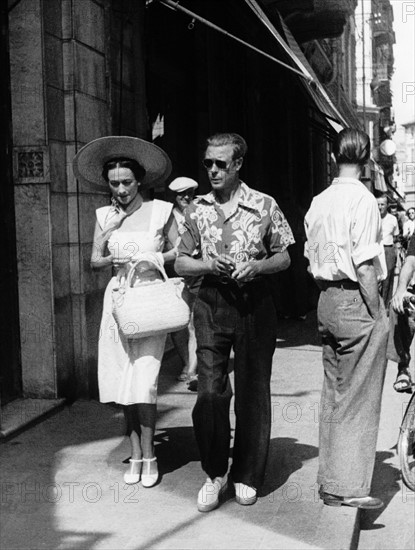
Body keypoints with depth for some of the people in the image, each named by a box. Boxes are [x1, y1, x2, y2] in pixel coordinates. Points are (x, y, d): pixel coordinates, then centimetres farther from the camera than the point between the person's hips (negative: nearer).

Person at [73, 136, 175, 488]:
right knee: (123, 383, 4)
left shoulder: (161, 211, -4)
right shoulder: (105, 215, 7)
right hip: (118, 297, 4)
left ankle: (147, 457, 5)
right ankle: (136, 455, 16)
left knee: (142, 383, -9)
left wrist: (156, 258, -14)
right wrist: (113, 259, -9)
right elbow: (94, 261, 11)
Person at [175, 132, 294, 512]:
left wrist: (257, 266, -13)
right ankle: (215, 473, 13)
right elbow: (179, 262, 11)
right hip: (211, 303, 1)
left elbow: (284, 257, 7)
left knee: (252, 392, 5)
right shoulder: (197, 209, 7)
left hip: (254, 304, -1)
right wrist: (208, 265, -9)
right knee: (210, 391, -5)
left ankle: (246, 475, 20)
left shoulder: (264, 206, 1)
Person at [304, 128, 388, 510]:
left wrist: (329, 294, 15)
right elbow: (365, 266, -17)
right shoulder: (362, 199, -13)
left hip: (326, 300, 7)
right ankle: (349, 487, 5)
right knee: (360, 399, 1)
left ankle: (329, 480, 24)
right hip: (356, 300, -7)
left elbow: (311, 258, 10)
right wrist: (377, 316, -12)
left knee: (333, 394, 15)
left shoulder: (319, 201, 9)